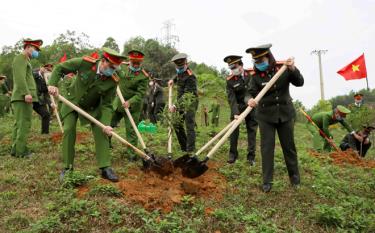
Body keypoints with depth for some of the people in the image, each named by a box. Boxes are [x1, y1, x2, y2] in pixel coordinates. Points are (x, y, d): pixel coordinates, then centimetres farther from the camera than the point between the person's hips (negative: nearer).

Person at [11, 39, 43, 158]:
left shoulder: (25, 60, 25)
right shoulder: (20, 58, -5)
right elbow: (20, 77, -18)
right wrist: (26, 93, -26)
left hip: (21, 97, 10)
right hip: (23, 97, -10)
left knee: (19, 123, 11)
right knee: (24, 123, -10)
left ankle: (15, 149, 16)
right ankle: (21, 150, -9)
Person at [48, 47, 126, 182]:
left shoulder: (113, 81, -24)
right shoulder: (85, 63, -27)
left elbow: (106, 105, -19)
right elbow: (59, 68, -14)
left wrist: (106, 124, -32)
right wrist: (52, 84, -28)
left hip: (93, 107, 1)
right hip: (72, 102, -1)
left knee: (101, 132, -10)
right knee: (69, 130, -10)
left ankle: (105, 168, -3)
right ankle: (67, 168, 5)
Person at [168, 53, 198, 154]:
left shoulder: (190, 77, -20)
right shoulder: (179, 72, 8)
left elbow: (187, 95, -29)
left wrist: (176, 107, -35)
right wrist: (173, 80, 17)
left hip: (190, 104, -9)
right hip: (181, 103, 9)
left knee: (189, 127, -8)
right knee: (177, 124, 11)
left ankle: (190, 150, -4)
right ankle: (184, 147, 22)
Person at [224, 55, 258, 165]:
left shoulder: (252, 74, -7)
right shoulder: (230, 80, -10)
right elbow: (231, 98, -17)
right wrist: (235, 113, -28)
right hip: (237, 107, 0)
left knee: (252, 130, 1)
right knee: (234, 130, -3)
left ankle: (251, 156, 9)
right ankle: (233, 154, 10)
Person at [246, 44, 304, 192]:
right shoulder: (256, 76, -7)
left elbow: (299, 83, -10)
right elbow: (250, 93, -15)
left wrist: (293, 69, -28)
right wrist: (250, 99, -38)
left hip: (285, 113, 1)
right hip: (265, 116, 0)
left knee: (289, 146, 11)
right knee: (266, 148, 0)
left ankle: (295, 177, 30)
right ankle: (267, 181, 10)